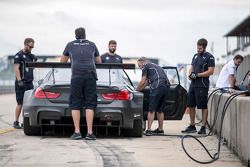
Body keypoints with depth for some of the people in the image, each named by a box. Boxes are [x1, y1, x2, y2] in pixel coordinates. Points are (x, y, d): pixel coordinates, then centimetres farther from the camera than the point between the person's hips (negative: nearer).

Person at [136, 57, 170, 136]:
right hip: (166, 86, 9)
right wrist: (139, 89, 38)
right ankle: (160, 129, 22)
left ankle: (149, 130, -11)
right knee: (159, 110, 18)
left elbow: (142, 82, 4)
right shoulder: (155, 66, 33)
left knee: (152, 110, -7)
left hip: (158, 86, -9)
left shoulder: (146, 66, 8)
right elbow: (147, 82, 36)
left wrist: (136, 90, 16)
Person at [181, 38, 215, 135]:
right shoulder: (195, 56, 17)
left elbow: (210, 71, -14)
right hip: (193, 84, 8)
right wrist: (190, 74, 0)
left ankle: (203, 127, 1)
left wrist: (197, 75, -18)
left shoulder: (209, 57, -6)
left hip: (202, 86, -8)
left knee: (203, 106, -3)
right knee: (191, 105, 10)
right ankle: (192, 126, 19)